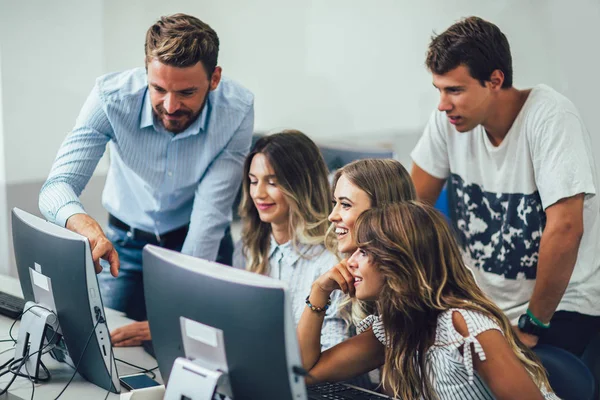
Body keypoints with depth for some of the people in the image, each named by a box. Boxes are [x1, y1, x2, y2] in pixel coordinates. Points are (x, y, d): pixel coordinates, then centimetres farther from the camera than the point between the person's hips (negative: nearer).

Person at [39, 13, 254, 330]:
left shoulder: (237, 111, -26)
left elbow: (211, 215, -27)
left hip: (200, 245, 0)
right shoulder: (112, 97, -26)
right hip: (126, 242, 1)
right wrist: (84, 224, -53)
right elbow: (57, 187, -28)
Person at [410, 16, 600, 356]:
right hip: (483, 299, 6)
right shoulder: (449, 119, -4)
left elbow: (565, 229, -24)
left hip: (559, 305, -5)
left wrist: (533, 324, -17)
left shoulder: (551, 117, -21)